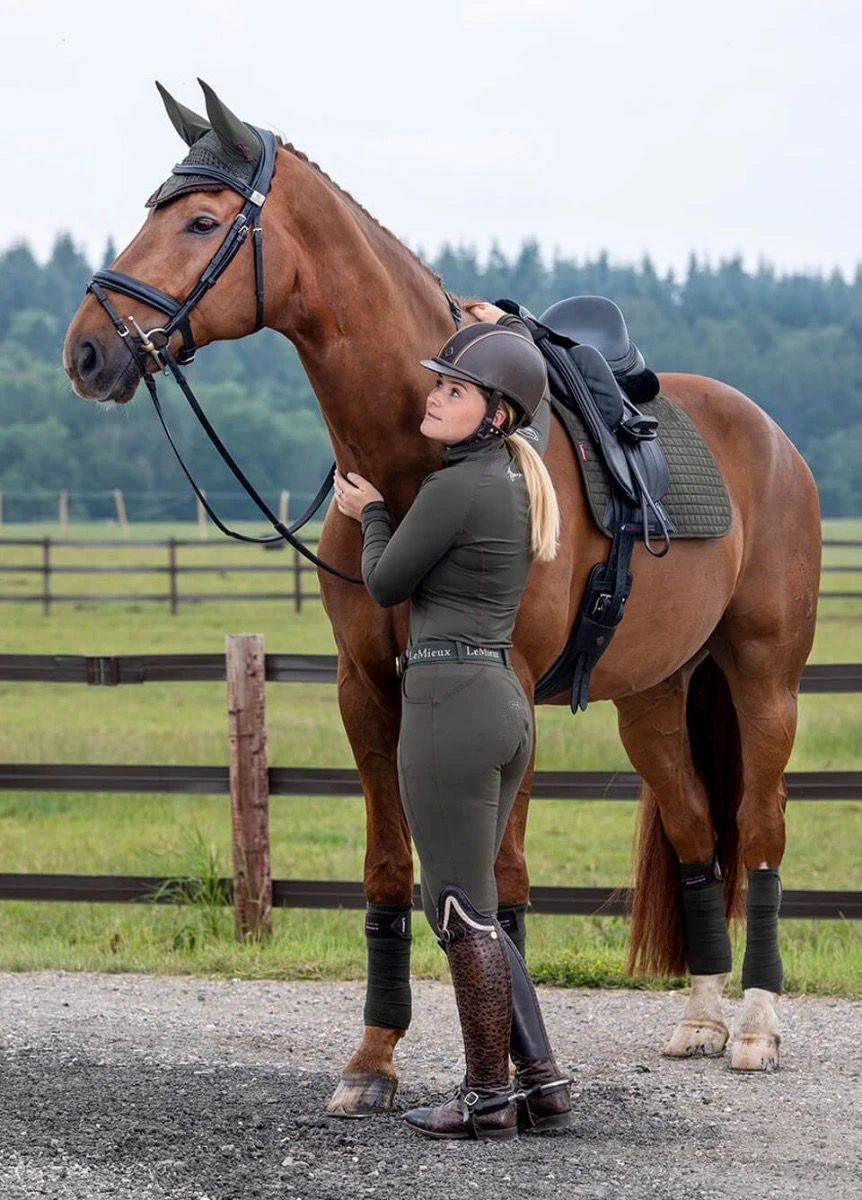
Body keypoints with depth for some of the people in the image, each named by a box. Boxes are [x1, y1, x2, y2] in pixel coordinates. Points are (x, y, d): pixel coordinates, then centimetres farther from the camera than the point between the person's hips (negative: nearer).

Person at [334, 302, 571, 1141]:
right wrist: (506, 330, 33)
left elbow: (385, 585, -2)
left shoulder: (455, 489, -15)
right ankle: (541, 1082, 15)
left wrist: (370, 513, 15)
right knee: (467, 907, 15)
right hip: (503, 699, 10)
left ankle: (489, 1096, 6)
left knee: (460, 910, -1)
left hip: (449, 701, -10)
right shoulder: (517, 476, 12)